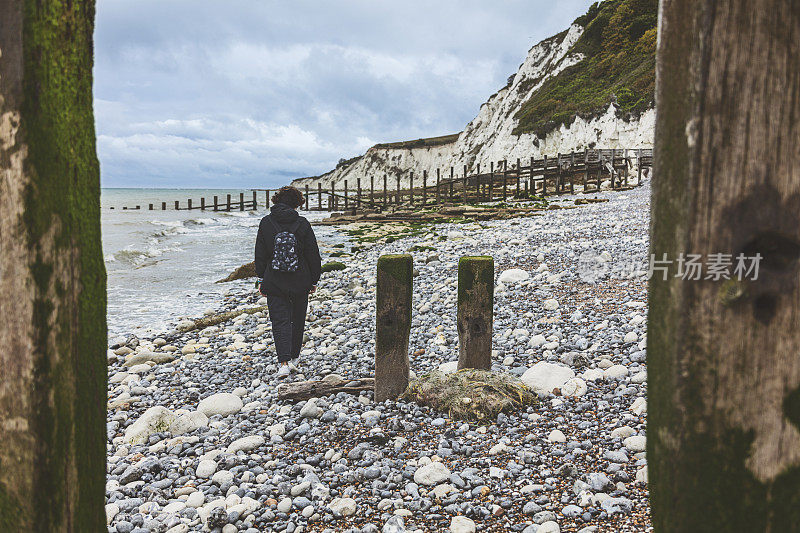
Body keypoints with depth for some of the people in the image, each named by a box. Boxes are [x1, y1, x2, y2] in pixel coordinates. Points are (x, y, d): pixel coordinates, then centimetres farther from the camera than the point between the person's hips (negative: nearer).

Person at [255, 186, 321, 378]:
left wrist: (262, 279, 11)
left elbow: (260, 254, 3)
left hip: (274, 282, 0)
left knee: (280, 322, 1)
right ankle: (293, 357, 28)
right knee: (298, 321, 16)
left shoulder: (265, 223, -2)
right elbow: (313, 254, -1)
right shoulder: (302, 224, -6)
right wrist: (314, 279, 10)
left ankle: (284, 363, -13)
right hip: (300, 282, 0)